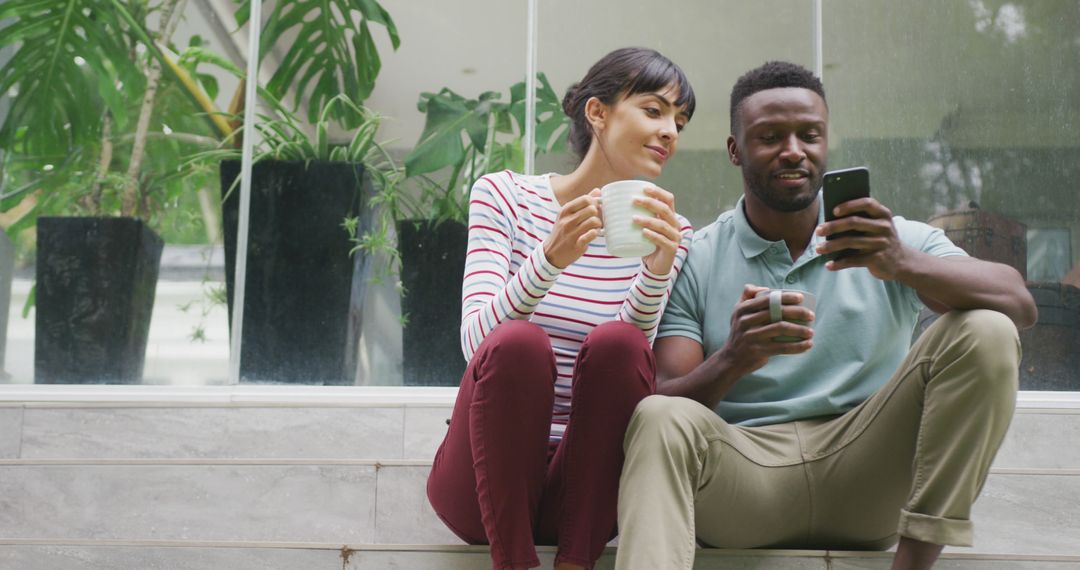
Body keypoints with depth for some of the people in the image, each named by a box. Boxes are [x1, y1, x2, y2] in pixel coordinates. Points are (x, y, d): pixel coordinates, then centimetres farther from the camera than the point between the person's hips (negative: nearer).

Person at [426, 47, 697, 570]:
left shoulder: (667, 233, 6)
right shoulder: (503, 195, 1)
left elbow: (632, 357, -10)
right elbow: (477, 342, -14)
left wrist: (657, 269, -28)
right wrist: (550, 259, -31)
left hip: (585, 485, 2)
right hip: (482, 485, -1)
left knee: (615, 343, -25)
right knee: (519, 341, -30)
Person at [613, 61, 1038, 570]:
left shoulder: (895, 240, 8)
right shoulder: (692, 262, 7)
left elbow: (1019, 305, -8)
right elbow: (662, 404, -3)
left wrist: (904, 264, -27)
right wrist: (733, 360, -25)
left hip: (865, 476, 2)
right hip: (744, 476, -1)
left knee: (984, 332, -17)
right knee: (660, 420, -31)